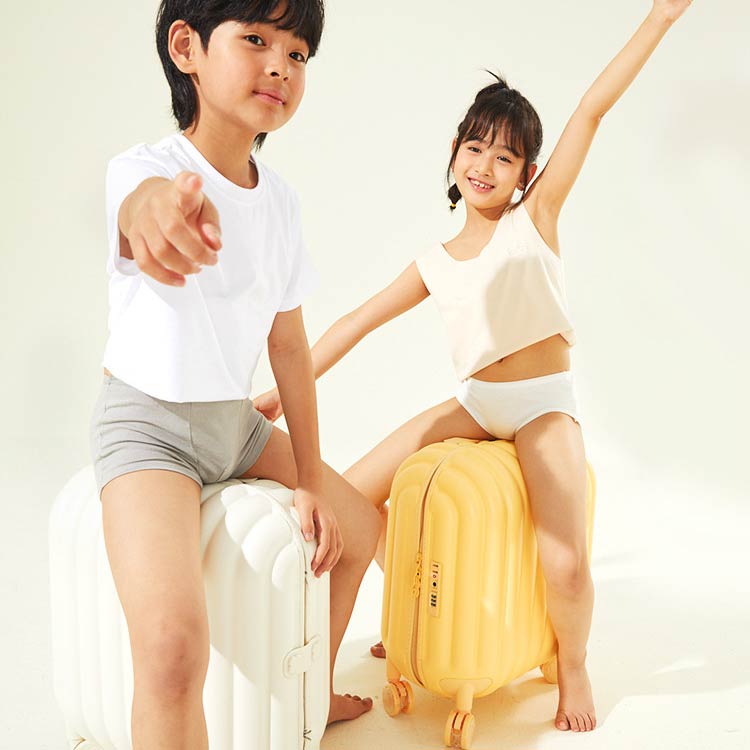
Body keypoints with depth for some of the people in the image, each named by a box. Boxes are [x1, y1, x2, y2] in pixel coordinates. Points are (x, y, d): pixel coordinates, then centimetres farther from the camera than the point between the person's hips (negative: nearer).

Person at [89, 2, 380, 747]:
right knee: (174, 642, -27)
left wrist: (311, 481, 2)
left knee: (357, 526, 16)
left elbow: (290, 344, 2)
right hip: (146, 421, -7)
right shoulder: (143, 166, -21)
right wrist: (156, 209, -74)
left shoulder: (281, 201, -2)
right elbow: (140, 198, -48)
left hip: (236, 422, 7)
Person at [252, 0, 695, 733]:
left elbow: (593, 110, -11)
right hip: (475, 402, 5)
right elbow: (357, 322, 7)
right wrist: (285, 389, 3)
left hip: (546, 403, -4)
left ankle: (572, 668, 10)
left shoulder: (535, 216, -3)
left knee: (565, 565, -25)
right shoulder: (435, 265, 6)